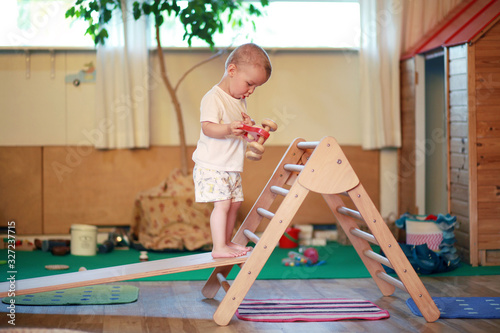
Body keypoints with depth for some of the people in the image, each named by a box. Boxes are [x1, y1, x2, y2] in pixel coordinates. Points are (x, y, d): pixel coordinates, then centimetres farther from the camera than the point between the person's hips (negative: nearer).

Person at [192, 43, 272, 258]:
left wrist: (248, 126, -2)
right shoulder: (213, 98, -15)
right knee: (222, 203, -14)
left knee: (234, 203, 13)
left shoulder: (240, 101, 13)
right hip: (212, 166, -9)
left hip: (232, 167, 9)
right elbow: (208, 127, -24)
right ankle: (218, 248, -9)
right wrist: (229, 129, -41)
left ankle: (227, 242, 25)